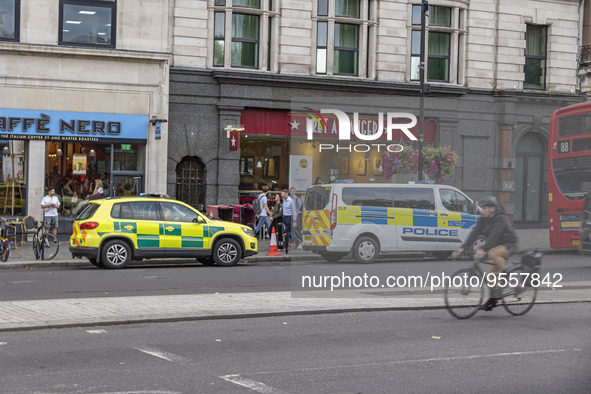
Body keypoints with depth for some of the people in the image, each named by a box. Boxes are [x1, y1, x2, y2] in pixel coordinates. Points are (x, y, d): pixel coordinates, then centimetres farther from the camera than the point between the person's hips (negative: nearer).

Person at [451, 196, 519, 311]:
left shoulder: (500, 219, -25)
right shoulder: (484, 219, -3)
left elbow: (494, 236, -38)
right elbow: (475, 233, -11)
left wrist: (483, 249, -51)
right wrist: (462, 248, -23)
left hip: (509, 245, -8)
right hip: (497, 246, 8)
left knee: (492, 253, -35)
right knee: (492, 272, 2)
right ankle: (493, 299, 12)